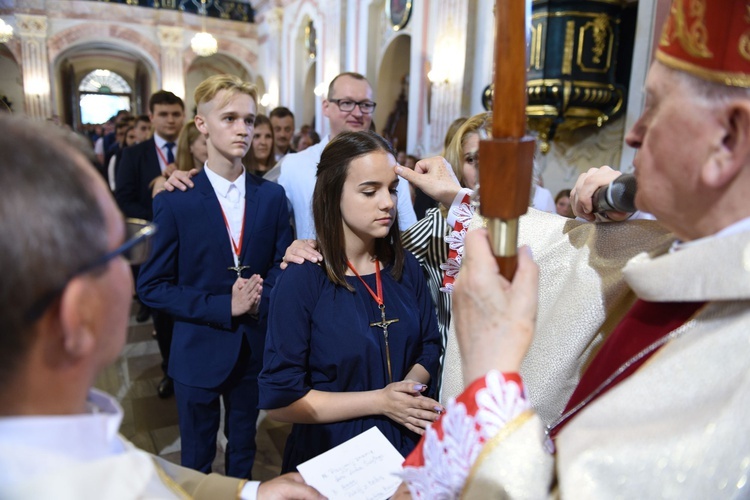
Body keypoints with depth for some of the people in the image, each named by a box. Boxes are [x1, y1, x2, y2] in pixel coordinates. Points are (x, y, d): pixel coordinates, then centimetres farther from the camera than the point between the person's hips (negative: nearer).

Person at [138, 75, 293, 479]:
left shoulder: (271, 196, -2)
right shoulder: (175, 200, -11)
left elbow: (281, 265, 4)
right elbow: (152, 286, -9)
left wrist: (259, 301, -16)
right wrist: (224, 307, -18)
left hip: (254, 349, 3)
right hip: (199, 350, -2)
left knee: (244, 453, 23)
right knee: (197, 461, 19)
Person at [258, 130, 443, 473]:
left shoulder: (405, 268, -4)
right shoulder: (301, 281, -19)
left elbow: (429, 346, 6)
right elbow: (279, 399, -18)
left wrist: (411, 387, -14)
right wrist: (379, 401, -20)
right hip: (333, 457, -4)